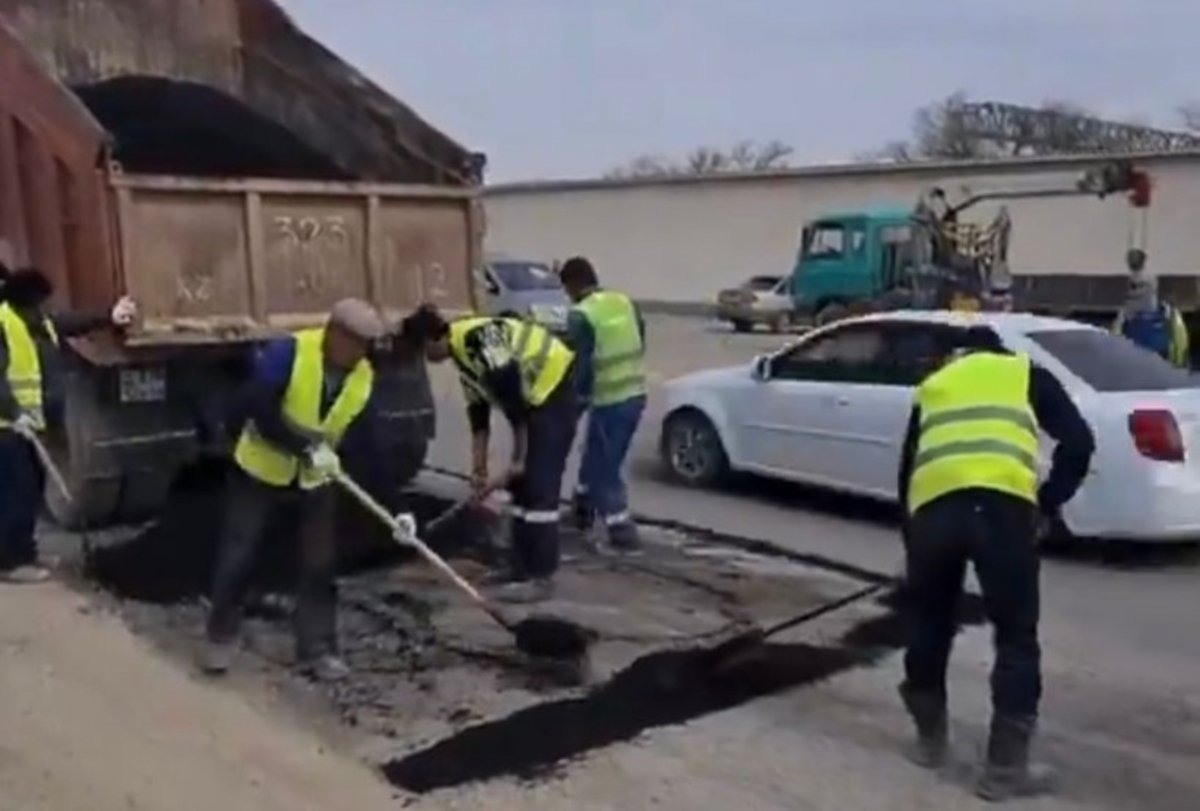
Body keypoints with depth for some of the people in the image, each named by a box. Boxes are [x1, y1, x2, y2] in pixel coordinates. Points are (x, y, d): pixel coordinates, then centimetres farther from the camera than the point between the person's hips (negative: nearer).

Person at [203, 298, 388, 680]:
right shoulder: (288, 352, -23)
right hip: (260, 471, -4)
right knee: (237, 557, 4)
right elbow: (259, 409, -29)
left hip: (315, 481, 4)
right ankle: (221, 637, 25)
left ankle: (317, 650, 16)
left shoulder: (364, 377, -8)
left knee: (320, 564, 4)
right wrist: (307, 446, -35)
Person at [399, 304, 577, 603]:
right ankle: (523, 570, 19)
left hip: (555, 390, -10)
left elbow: (514, 396, -21)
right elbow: (478, 412, 18)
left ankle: (541, 578, -4)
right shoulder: (462, 354, 12)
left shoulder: (476, 339, -19)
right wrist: (479, 468, 19)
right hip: (537, 398, 10)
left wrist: (518, 458, -14)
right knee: (522, 483, 11)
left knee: (540, 485, -10)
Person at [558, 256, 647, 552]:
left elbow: (580, 365, -14)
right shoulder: (626, 302, 9)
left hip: (609, 400, -8)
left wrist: (576, 401, -1)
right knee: (596, 456, 24)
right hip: (636, 394, 8)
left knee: (605, 466, 5)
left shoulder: (580, 316, -14)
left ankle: (622, 531, 6)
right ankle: (583, 511, 38)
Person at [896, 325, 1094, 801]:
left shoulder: (932, 386, 33)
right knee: (1016, 638, 11)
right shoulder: (1026, 373, 26)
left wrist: (911, 539, 36)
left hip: (933, 506, 3)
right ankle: (1006, 768, 15)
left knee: (928, 628, 22)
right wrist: (1048, 506, 20)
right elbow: (1078, 442, 13)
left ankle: (930, 741, 35)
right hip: (1002, 504, -2)